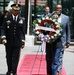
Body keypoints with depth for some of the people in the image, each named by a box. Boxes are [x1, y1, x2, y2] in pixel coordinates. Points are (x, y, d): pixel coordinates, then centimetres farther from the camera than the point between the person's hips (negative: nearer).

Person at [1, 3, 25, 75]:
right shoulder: (7, 19, 0)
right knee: (9, 57, 14)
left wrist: (23, 42, 2)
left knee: (16, 58, -2)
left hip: (17, 42, 0)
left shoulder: (22, 20, 3)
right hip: (8, 42, 1)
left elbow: (23, 31, 5)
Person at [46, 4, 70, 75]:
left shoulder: (66, 18, 6)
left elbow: (68, 30, 11)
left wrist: (68, 41, 11)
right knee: (49, 59, 10)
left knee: (57, 60, -5)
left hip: (60, 42, -1)